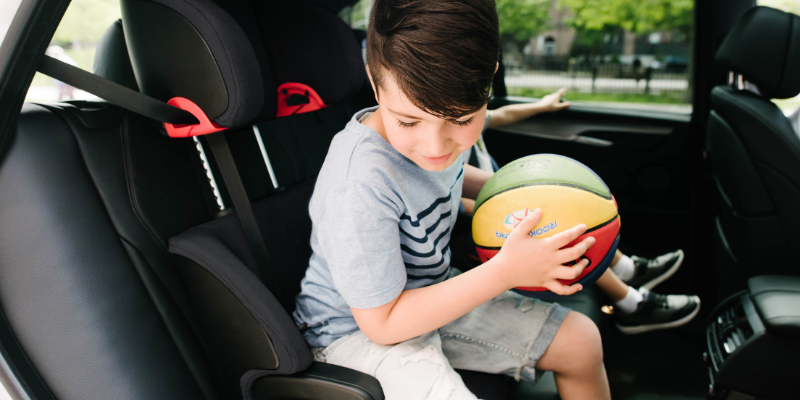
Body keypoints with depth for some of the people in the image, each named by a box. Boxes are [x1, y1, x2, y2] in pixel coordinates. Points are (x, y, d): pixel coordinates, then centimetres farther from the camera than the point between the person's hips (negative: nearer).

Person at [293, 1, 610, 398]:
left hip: (431, 293, 7)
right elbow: (382, 323, -26)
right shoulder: (362, 185, -35)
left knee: (581, 340, 8)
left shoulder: (445, 127, -11)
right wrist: (505, 271, -28)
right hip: (360, 329, -7)